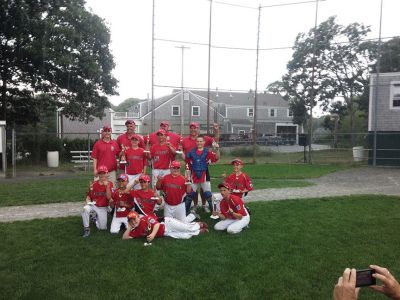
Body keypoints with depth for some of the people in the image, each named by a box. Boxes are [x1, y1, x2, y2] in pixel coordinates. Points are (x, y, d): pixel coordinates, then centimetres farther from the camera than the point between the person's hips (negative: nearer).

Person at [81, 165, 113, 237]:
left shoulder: (109, 184, -7)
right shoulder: (93, 184, -4)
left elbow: (109, 197, -18)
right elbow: (88, 196, 5)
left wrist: (107, 186, -29)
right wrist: (88, 202, -17)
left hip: (103, 208, 0)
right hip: (93, 205, 0)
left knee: (102, 227, -5)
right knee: (86, 208, -35)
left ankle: (97, 218, 28)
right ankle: (86, 229, -20)